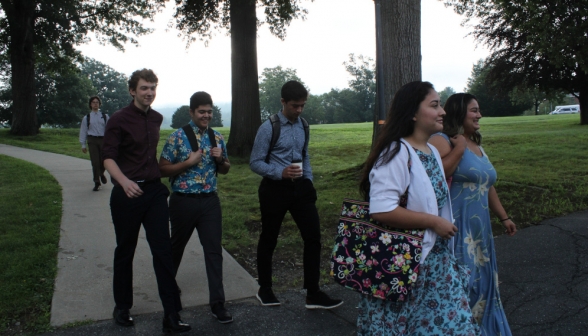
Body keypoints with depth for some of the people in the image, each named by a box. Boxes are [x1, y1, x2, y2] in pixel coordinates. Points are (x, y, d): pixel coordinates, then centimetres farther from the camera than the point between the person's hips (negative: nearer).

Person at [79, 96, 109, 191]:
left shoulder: (105, 116, 5)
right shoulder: (86, 118, 6)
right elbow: (83, 131, 7)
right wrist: (83, 145, 4)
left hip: (103, 140, 0)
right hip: (92, 140, 0)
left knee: (103, 161, 1)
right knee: (95, 162, -4)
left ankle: (101, 174, 36)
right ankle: (97, 183, 7)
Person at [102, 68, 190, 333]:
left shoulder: (157, 118, 9)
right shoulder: (119, 120, -8)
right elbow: (108, 157, -16)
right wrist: (125, 181, -33)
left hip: (154, 191, 4)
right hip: (127, 193, -4)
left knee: (163, 250, -2)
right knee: (125, 251, 11)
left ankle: (172, 315, 2)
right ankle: (122, 307, 30)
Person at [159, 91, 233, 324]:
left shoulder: (217, 138, 5)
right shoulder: (177, 137, -8)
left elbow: (225, 170, 14)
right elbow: (162, 169, -8)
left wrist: (220, 159, -8)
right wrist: (189, 162, -19)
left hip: (210, 201, 3)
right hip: (183, 201, -2)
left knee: (214, 250, 1)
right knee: (177, 246, 17)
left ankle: (217, 303, 10)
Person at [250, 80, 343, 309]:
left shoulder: (303, 126, 8)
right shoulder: (268, 128, -10)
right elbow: (255, 163, -10)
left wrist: (309, 183, 8)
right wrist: (281, 173, -23)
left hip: (300, 187, 5)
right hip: (275, 189, -5)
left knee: (313, 236, -1)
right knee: (269, 239, 9)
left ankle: (313, 294, 9)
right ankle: (264, 290, 29)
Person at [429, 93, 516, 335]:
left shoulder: (476, 145, 17)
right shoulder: (442, 141, -11)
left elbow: (487, 186, 24)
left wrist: (503, 217, 27)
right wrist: (458, 150, -22)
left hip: (479, 230, 9)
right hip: (456, 231, -9)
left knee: (480, 279, 19)